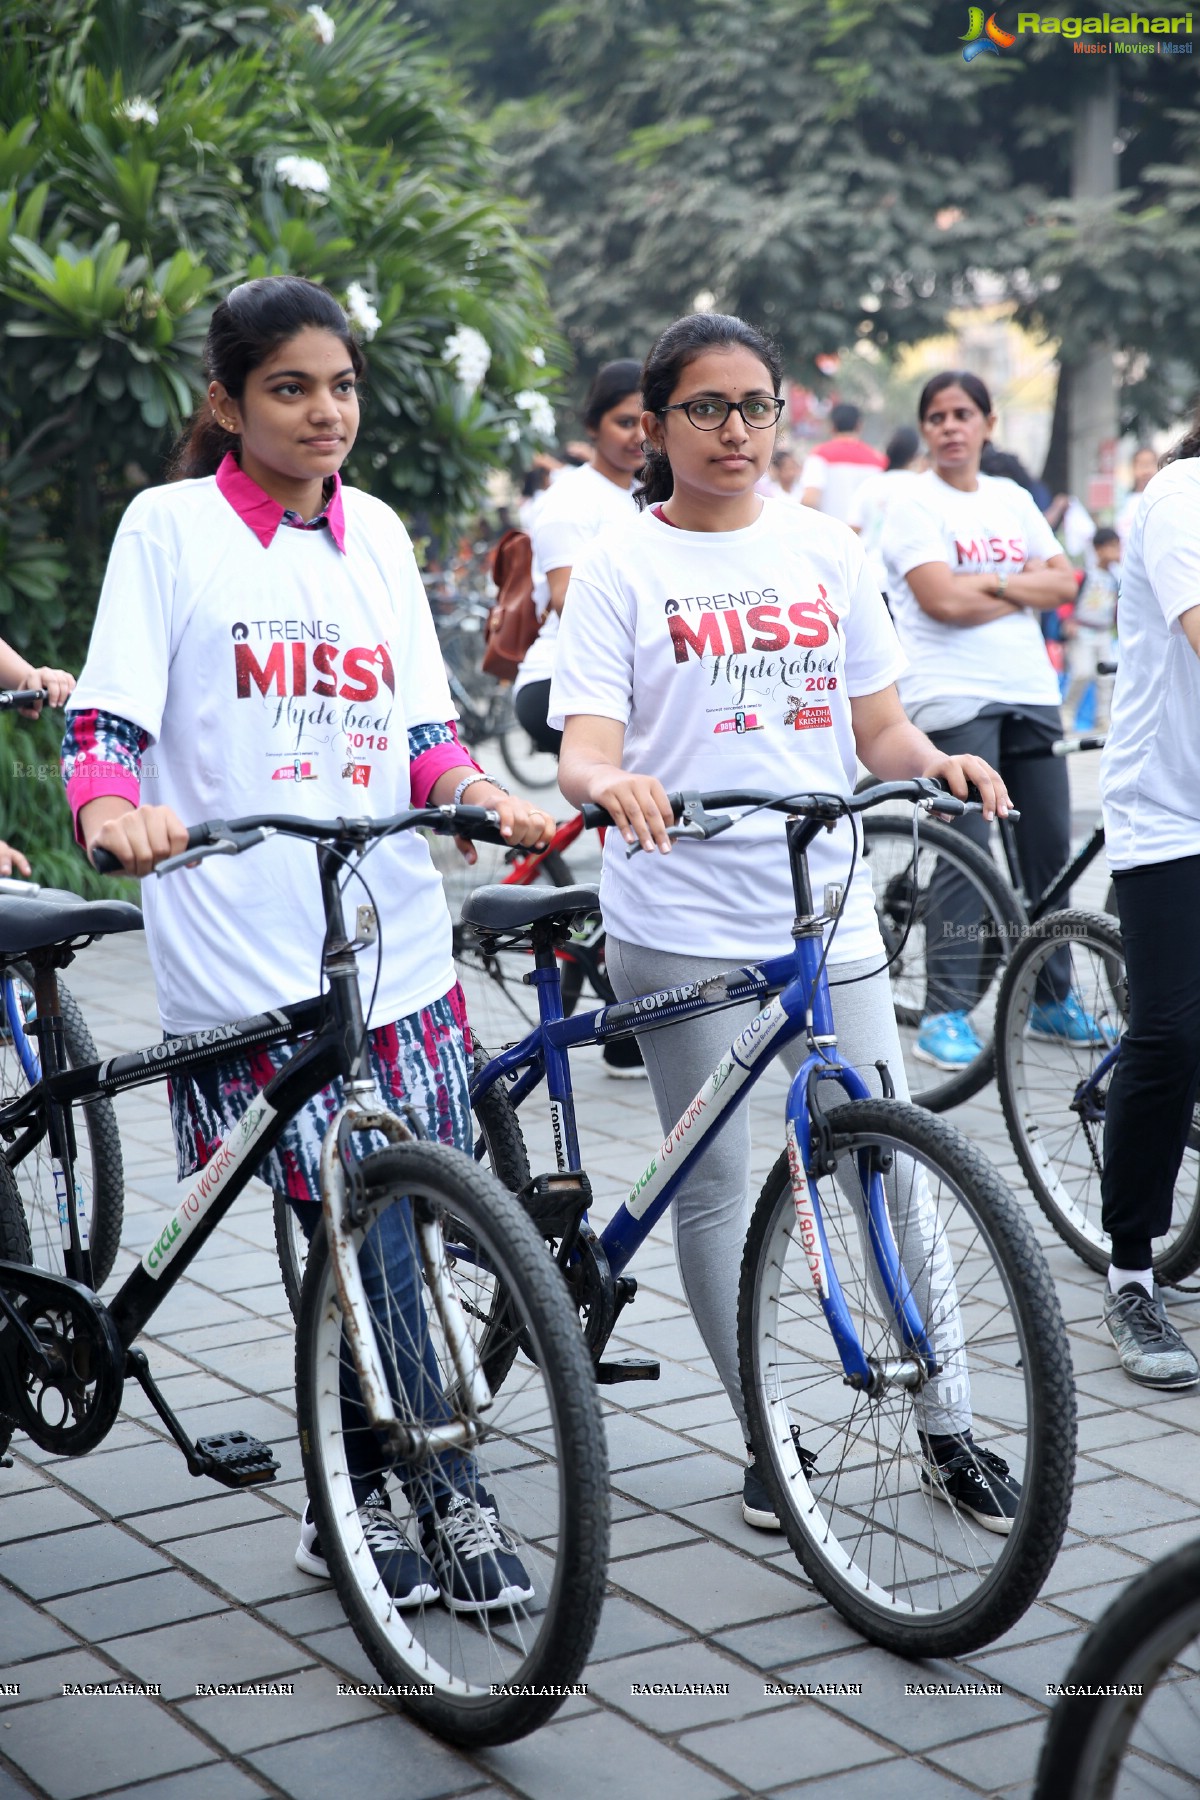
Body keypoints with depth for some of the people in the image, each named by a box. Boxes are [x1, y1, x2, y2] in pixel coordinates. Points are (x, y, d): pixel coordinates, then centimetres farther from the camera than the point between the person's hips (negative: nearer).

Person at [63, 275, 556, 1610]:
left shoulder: (376, 534, 13)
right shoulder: (170, 526, 0)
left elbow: (421, 736, 13)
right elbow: (102, 728, -5)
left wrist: (491, 797, -7)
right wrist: (116, 812, -27)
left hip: (396, 947, 5)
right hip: (241, 961, -5)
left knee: (418, 1233, 5)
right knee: (365, 1228, -9)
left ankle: (356, 1498, 24)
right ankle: (450, 1494, 7)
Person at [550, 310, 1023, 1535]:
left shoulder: (824, 550, 10)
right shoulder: (621, 566, 0)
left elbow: (878, 727, 12)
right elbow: (584, 751, -9)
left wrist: (941, 764, -9)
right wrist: (611, 782, -32)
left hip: (825, 909, 3)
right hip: (682, 925, -3)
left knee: (895, 1169, 3)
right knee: (715, 1187, 4)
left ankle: (948, 1435, 18)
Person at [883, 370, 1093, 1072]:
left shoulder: (1013, 499, 16)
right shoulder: (915, 506, -2)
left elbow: (1062, 582, 9)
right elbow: (943, 600, -15)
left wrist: (993, 583, -7)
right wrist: (1023, 588, -2)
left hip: (1030, 692, 6)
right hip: (956, 697, -6)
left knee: (1051, 848, 9)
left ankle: (1054, 1001, 22)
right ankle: (947, 1014, -7)